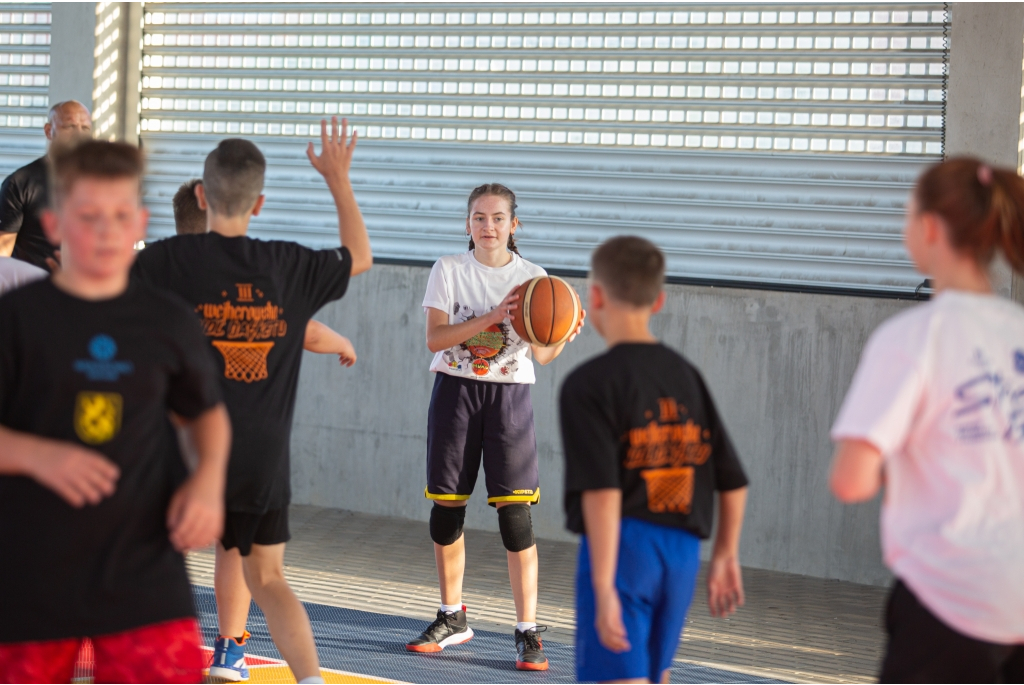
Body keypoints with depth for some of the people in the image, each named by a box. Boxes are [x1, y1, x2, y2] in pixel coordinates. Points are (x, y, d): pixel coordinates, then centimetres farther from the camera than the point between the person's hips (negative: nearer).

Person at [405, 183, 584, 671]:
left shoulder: (532, 278, 2)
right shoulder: (449, 270, 1)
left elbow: (542, 355, -2)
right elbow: (435, 338, -11)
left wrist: (560, 337, -24)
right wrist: (492, 316, -22)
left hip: (509, 396, -1)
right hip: (455, 392, 1)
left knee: (515, 513, -9)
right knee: (446, 508, 6)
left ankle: (527, 633, -6)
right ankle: (452, 619, 24)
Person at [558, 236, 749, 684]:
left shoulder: (590, 383, -9)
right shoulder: (686, 375, 10)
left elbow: (602, 492, -19)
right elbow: (733, 482, 11)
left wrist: (604, 589, -20)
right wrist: (725, 556, 24)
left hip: (621, 546, -6)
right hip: (681, 547, 7)